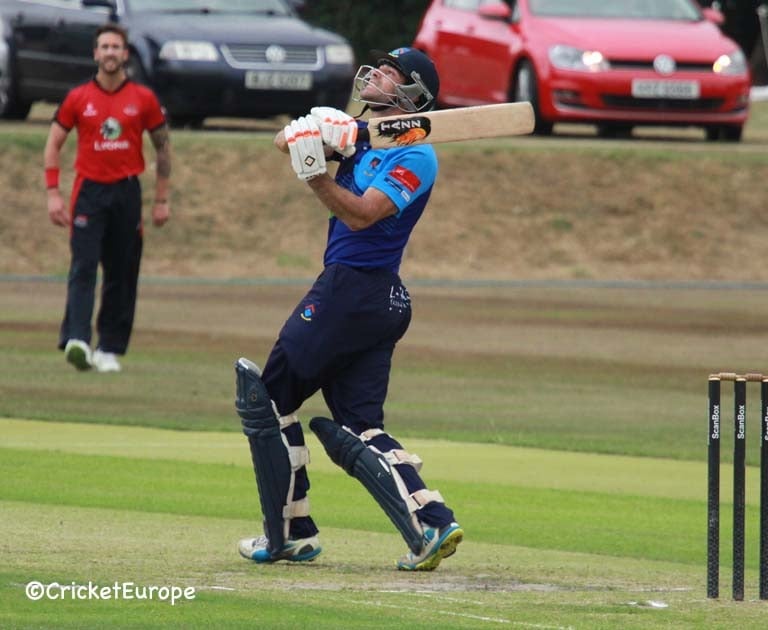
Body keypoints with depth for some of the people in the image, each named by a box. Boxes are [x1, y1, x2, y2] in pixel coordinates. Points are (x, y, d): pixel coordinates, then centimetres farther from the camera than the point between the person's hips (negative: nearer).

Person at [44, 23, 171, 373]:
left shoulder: (143, 99, 4)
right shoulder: (77, 98, 3)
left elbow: (163, 148, 11)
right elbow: (53, 145, 9)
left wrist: (162, 199, 7)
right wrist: (53, 194, 0)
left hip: (127, 193, 1)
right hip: (89, 190, -1)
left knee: (122, 275, 2)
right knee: (83, 268, -14)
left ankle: (109, 349, 8)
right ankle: (76, 341, -25)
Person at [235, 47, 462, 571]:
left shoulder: (414, 157, -11)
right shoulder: (360, 135, 15)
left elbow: (361, 214, -22)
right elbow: (290, 139, 7)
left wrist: (314, 170, -30)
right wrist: (312, 135, -14)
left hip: (352, 289, -9)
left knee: (269, 398, 1)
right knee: (359, 430, 5)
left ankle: (290, 534, 5)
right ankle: (432, 524, -8)